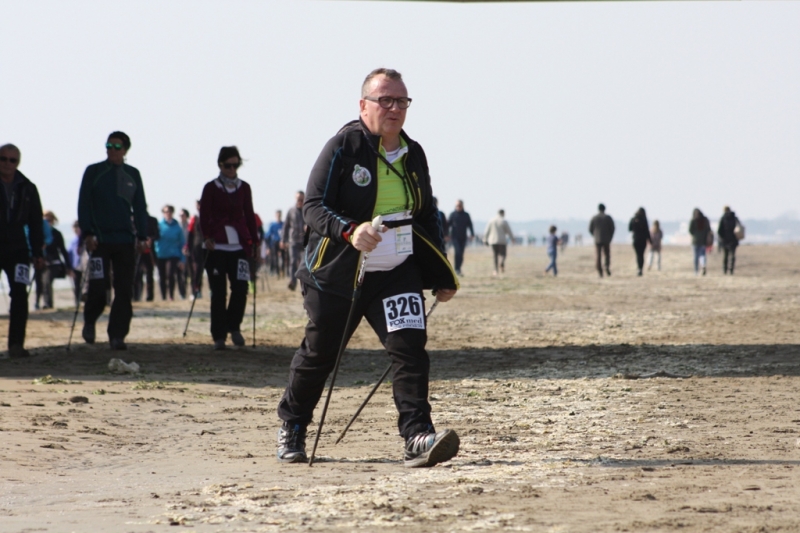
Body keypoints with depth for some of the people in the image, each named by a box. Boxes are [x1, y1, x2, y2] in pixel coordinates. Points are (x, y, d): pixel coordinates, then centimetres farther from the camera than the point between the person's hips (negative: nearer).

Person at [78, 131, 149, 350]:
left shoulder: (132, 175, 12)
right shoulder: (94, 172, 3)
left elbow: (140, 207, 15)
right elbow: (84, 204, 1)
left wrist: (142, 236, 6)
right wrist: (87, 233, -9)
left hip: (125, 241, 3)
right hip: (100, 240, -3)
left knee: (124, 291, -2)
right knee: (98, 287, -7)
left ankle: (117, 335, 3)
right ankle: (89, 321, 21)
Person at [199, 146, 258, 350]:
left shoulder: (244, 188, 11)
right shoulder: (211, 188, 4)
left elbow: (249, 216, 14)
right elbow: (204, 216, 0)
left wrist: (254, 241, 9)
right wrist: (207, 237, -14)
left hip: (239, 246, 2)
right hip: (217, 246, -2)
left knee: (240, 287, -11)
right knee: (218, 292, -1)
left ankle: (233, 326, 10)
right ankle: (219, 336, 5)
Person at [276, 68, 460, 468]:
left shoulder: (413, 155, 8)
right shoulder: (343, 147, -11)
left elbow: (427, 218, 17)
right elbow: (314, 205, -16)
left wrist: (442, 277, 15)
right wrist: (350, 231, -35)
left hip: (397, 272, 4)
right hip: (338, 275, -4)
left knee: (410, 347, -15)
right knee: (318, 354, 9)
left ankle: (418, 439, -19)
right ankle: (291, 427, 33)